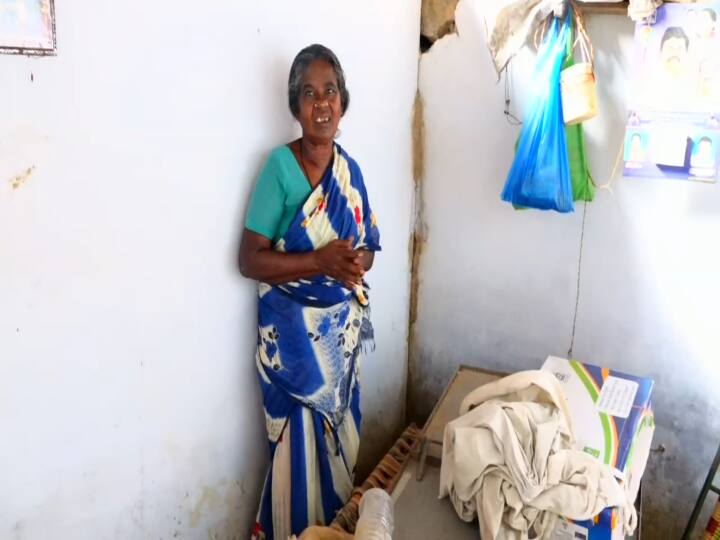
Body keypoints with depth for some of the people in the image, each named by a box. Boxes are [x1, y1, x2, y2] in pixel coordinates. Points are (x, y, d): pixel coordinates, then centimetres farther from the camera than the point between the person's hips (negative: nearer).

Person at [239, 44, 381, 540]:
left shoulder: (350, 170, 5)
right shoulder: (280, 165, -12)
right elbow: (250, 259, -15)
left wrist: (355, 265, -11)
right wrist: (318, 261, -25)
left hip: (342, 328, 5)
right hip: (293, 331, -5)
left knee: (341, 435, 16)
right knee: (300, 441, 3)